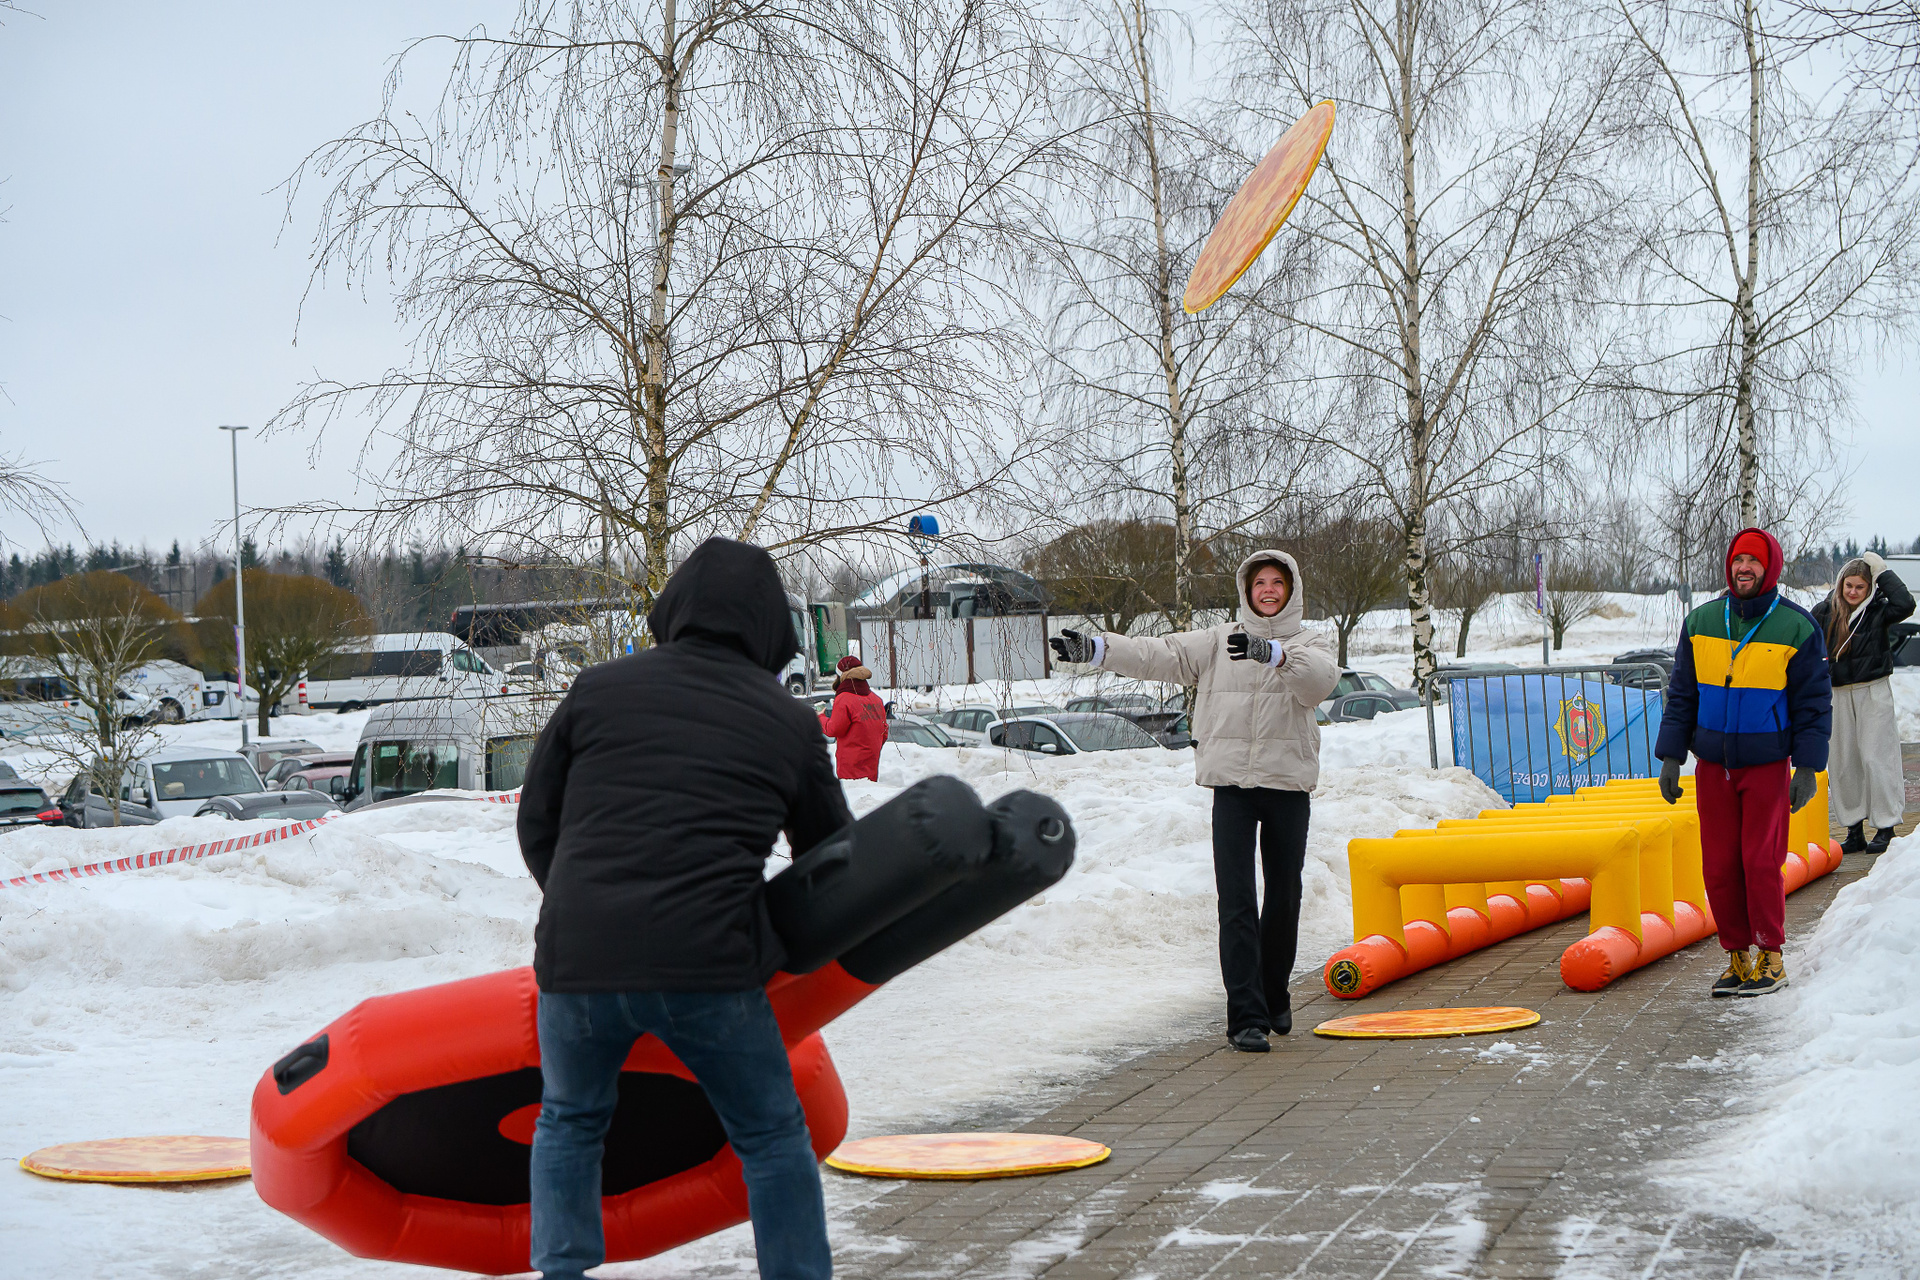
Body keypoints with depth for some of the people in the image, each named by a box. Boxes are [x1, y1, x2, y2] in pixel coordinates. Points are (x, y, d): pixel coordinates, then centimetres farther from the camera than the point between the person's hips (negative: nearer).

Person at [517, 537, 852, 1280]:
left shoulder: (599, 689, 10)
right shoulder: (789, 722, 9)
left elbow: (537, 820, 15)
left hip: (579, 961, 2)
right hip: (710, 965, -1)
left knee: (570, 1119, 26)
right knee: (771, 1135, 16)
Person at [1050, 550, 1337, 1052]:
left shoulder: (1310, 644, 6)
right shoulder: (1218, 641, 11)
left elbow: (1319, 680, -17)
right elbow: (1160, 655, 2)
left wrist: (1274, 652, -35)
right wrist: (1095, 648, -10)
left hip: (1288, 784, 0)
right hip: (1233, 783, 0)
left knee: (1284, 897, 10)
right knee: (1236, 901, -8)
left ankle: (1274, 996, 31)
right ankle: (1247, 1017, -10)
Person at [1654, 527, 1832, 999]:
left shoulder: (1797, 628, -4)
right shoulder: (1701, 622, 5)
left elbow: (1814, 704, -1)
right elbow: (1681, 695, 11)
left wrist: (1808, 769, -7)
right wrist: (1670, 757, 5)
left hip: (1767, 765, -3)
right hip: (1712, 765, 3)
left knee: (1761, 861, -6)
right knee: (1719, 866, 3)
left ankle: (1771, 959, 7)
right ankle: (1737, 956, 13)